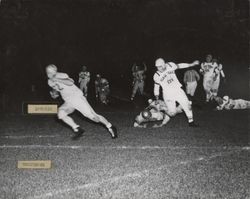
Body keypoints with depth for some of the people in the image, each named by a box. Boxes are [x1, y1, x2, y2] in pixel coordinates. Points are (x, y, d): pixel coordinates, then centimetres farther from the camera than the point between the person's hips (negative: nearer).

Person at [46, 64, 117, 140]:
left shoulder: (61, 75, -16)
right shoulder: (50, 82, 7)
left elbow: (70, 82, -37)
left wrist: (57, 80, -39)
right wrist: (54, 94, -2)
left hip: (77, 98, -7)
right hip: (68, 102, 7)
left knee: (93, 117, -9)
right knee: (60, 114, -21)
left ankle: (110, 127, 11)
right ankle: (77, 130, -9)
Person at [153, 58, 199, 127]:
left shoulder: (170, 65, -6)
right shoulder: (157, 76, -10)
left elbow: (179, 66, 11)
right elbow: (156, 88, 2)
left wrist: (192, 64, 18)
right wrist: (157, 100, 6)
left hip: (178, 90, 3)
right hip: (168, 94, -3)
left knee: (187, 105, 1)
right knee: (172, 113, -6)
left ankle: (191, 121, 16)